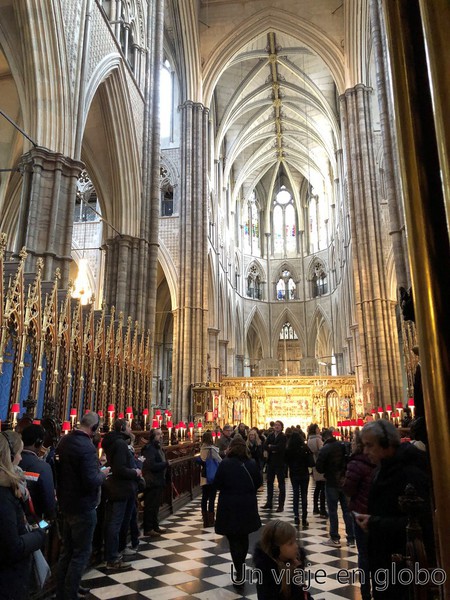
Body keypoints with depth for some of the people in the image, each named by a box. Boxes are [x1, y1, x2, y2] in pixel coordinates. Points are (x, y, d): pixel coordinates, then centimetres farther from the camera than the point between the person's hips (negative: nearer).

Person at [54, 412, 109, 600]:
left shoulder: (64, 440, 2)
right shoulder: (86, 446, -25)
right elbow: (92, 481, -27)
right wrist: (103, 473, -9)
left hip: (66, 503, 9)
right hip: (83, 507, -9)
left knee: (67, 550, 20)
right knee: (81, 553, 5)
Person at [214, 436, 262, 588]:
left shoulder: (225, 463, -13)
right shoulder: (252, 463, -5)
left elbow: (217, 484, -9)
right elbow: (259, 482, 5)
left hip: (229, 506, -4)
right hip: (248, 505, 4)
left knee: (233, 539, 7)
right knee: (243, 536, 22)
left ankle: (239, 574, 6)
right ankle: (241, 566, 37)